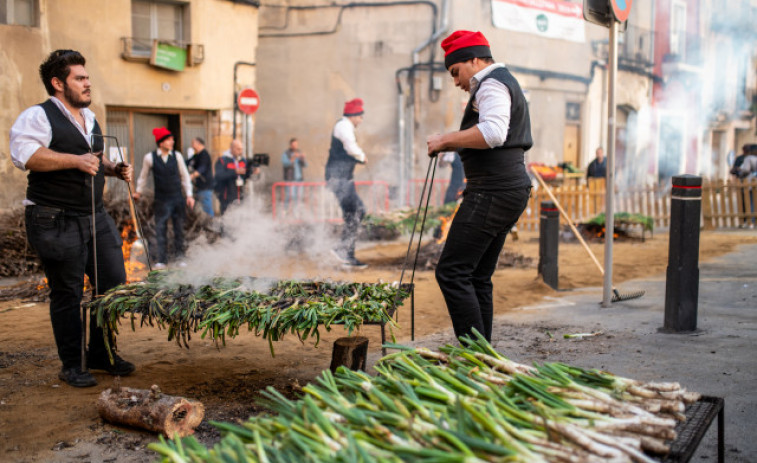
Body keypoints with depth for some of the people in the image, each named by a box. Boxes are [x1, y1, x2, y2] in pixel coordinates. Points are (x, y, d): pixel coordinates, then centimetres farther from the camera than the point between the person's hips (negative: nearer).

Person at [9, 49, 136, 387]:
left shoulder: (89, 117, 18)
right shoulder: (38, 116, -8)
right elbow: (23, 153, -25)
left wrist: (113, 169, 12)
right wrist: (75, 160, -30)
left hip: (96, 217, 8)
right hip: (56, 222, -8)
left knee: (114, 283, 8)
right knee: (67, 295, -1)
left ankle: (101, 353, 24)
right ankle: (72, 365, 13)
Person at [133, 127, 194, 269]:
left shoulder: (177, 156, 0)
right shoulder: (150, 158, -4)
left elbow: (184, 176, 9)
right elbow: (143, 176, 12)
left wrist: (189, 195, 6)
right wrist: (139, 192, 20)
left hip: (177, 198, 2)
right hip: (161, 199, -2)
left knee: (179, 228, 7)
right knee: (160, 228, -3)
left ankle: (180, 258, 17)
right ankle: (161, 260, 2)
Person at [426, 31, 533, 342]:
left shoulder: (492, 83, -7)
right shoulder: (506, 83, 27)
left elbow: (493, 132, -26)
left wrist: (446, 139, -16)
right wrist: (454, 145, 23)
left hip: (493, 192, -11)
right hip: (511, 188, 11)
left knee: (452, 272, -12)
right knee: (478, 277, 12)